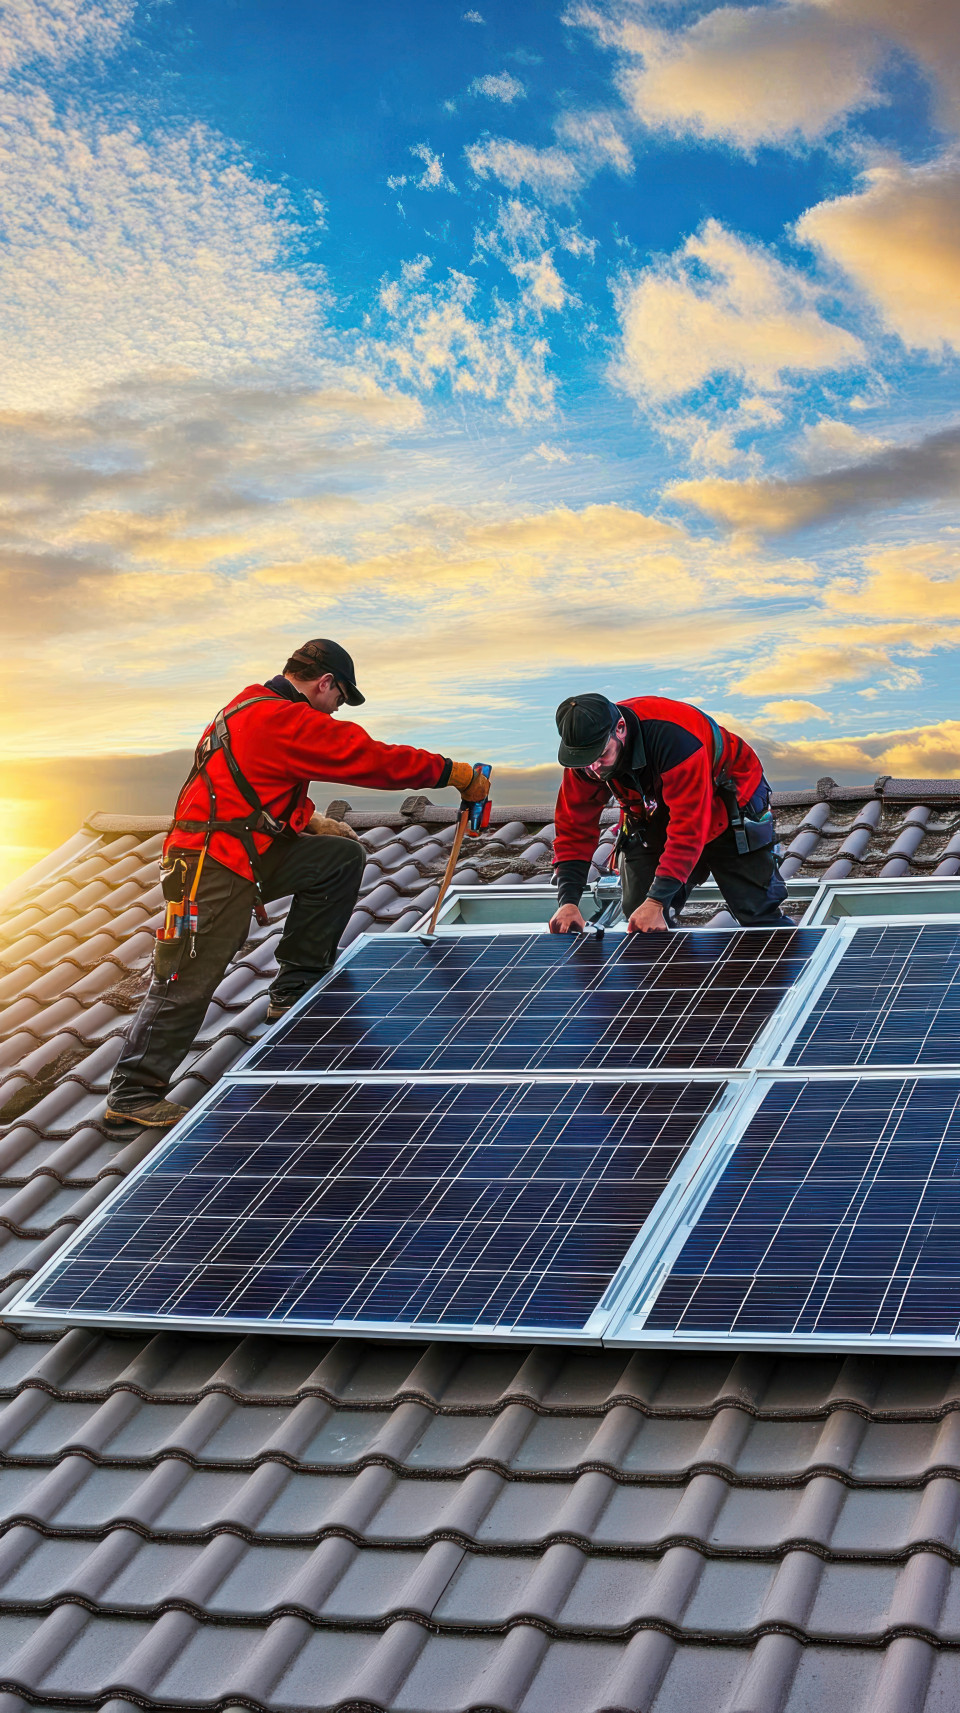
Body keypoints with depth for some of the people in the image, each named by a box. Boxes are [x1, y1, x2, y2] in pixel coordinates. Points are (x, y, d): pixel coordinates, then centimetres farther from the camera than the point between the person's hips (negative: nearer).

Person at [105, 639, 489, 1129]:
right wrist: (452, 773, -9)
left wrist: (309, 821, 12)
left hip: (245, 856, 10)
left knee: (341, 856, 11)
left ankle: (295, 988, 15)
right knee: (185, 986, -6)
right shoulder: (285, 720, -17)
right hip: (213, 870, -10)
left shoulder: (255, 709, 15)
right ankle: (133, 1094, 2)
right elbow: (373, 759, -17)